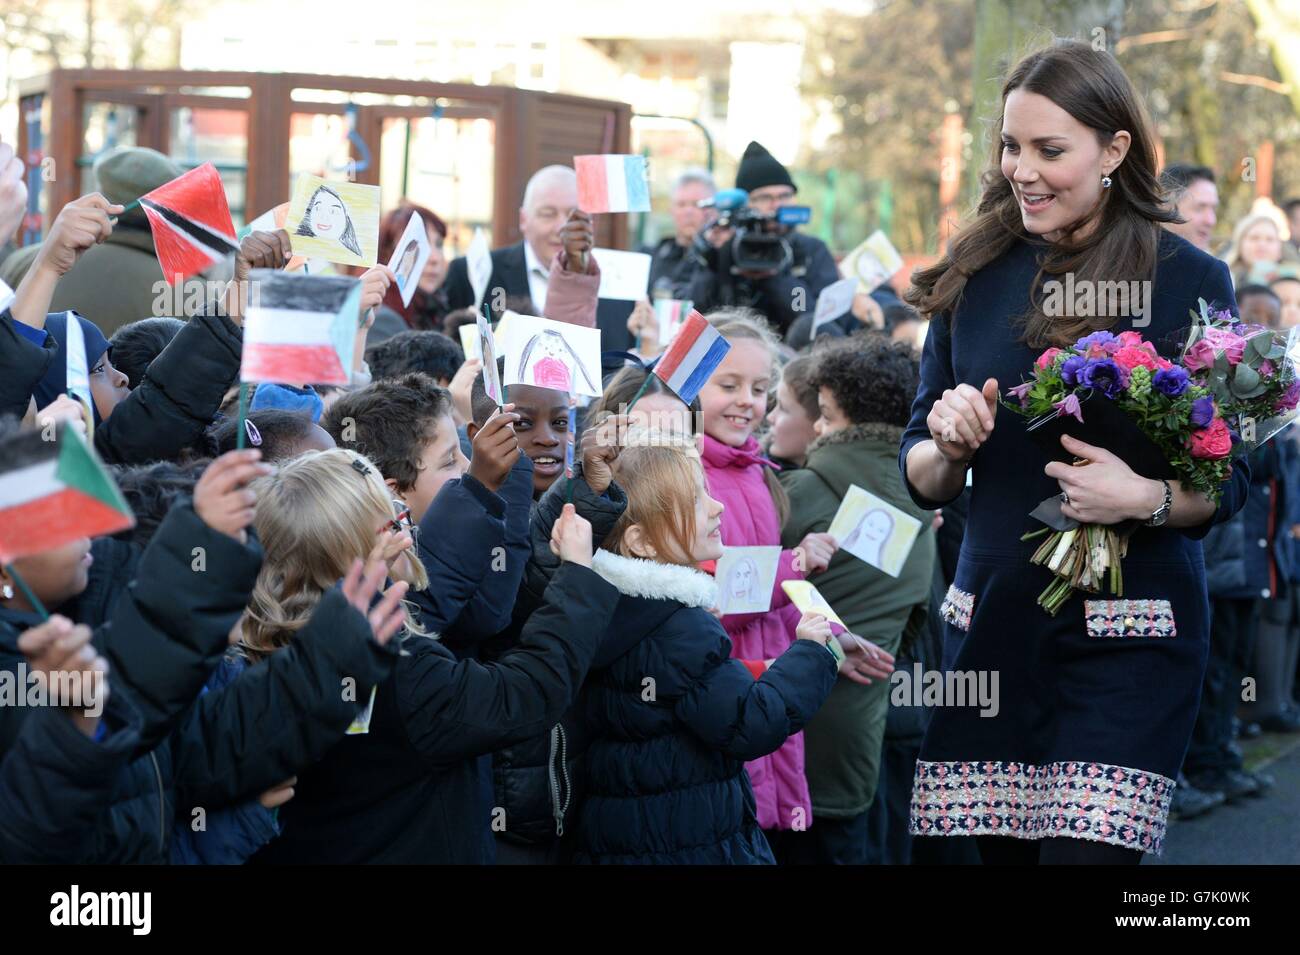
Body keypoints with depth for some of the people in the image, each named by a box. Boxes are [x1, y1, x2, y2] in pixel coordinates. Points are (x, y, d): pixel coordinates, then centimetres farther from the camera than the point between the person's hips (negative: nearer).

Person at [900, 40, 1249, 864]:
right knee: (999, 851, 7)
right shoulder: (976, 277, 7)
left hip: (1129, 636, -3)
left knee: (1086, 847, -13)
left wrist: (1147, 499, -20)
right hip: (990, 623, 4)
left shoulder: (1190, 280, -3)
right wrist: (949, 445, -10)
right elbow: (922, 480, 12)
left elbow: (1231, 479, -1)